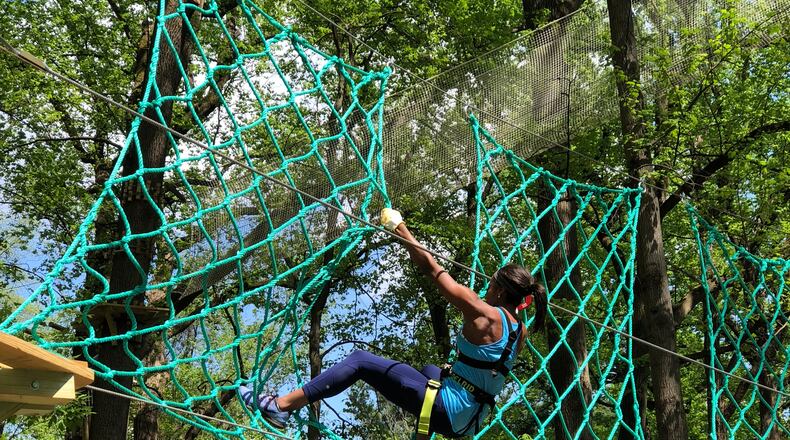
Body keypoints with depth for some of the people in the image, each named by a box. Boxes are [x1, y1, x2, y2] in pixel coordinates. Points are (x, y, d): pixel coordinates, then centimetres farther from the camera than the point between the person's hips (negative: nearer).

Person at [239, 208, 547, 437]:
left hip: (447, 410, -8)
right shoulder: (520, 333, 5)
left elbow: (431, 267, -10)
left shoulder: (483, 313, -15)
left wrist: (399, 227, -1)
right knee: (431, 369, 40)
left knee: (361, 361, -7)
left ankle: (280, 406, -10)